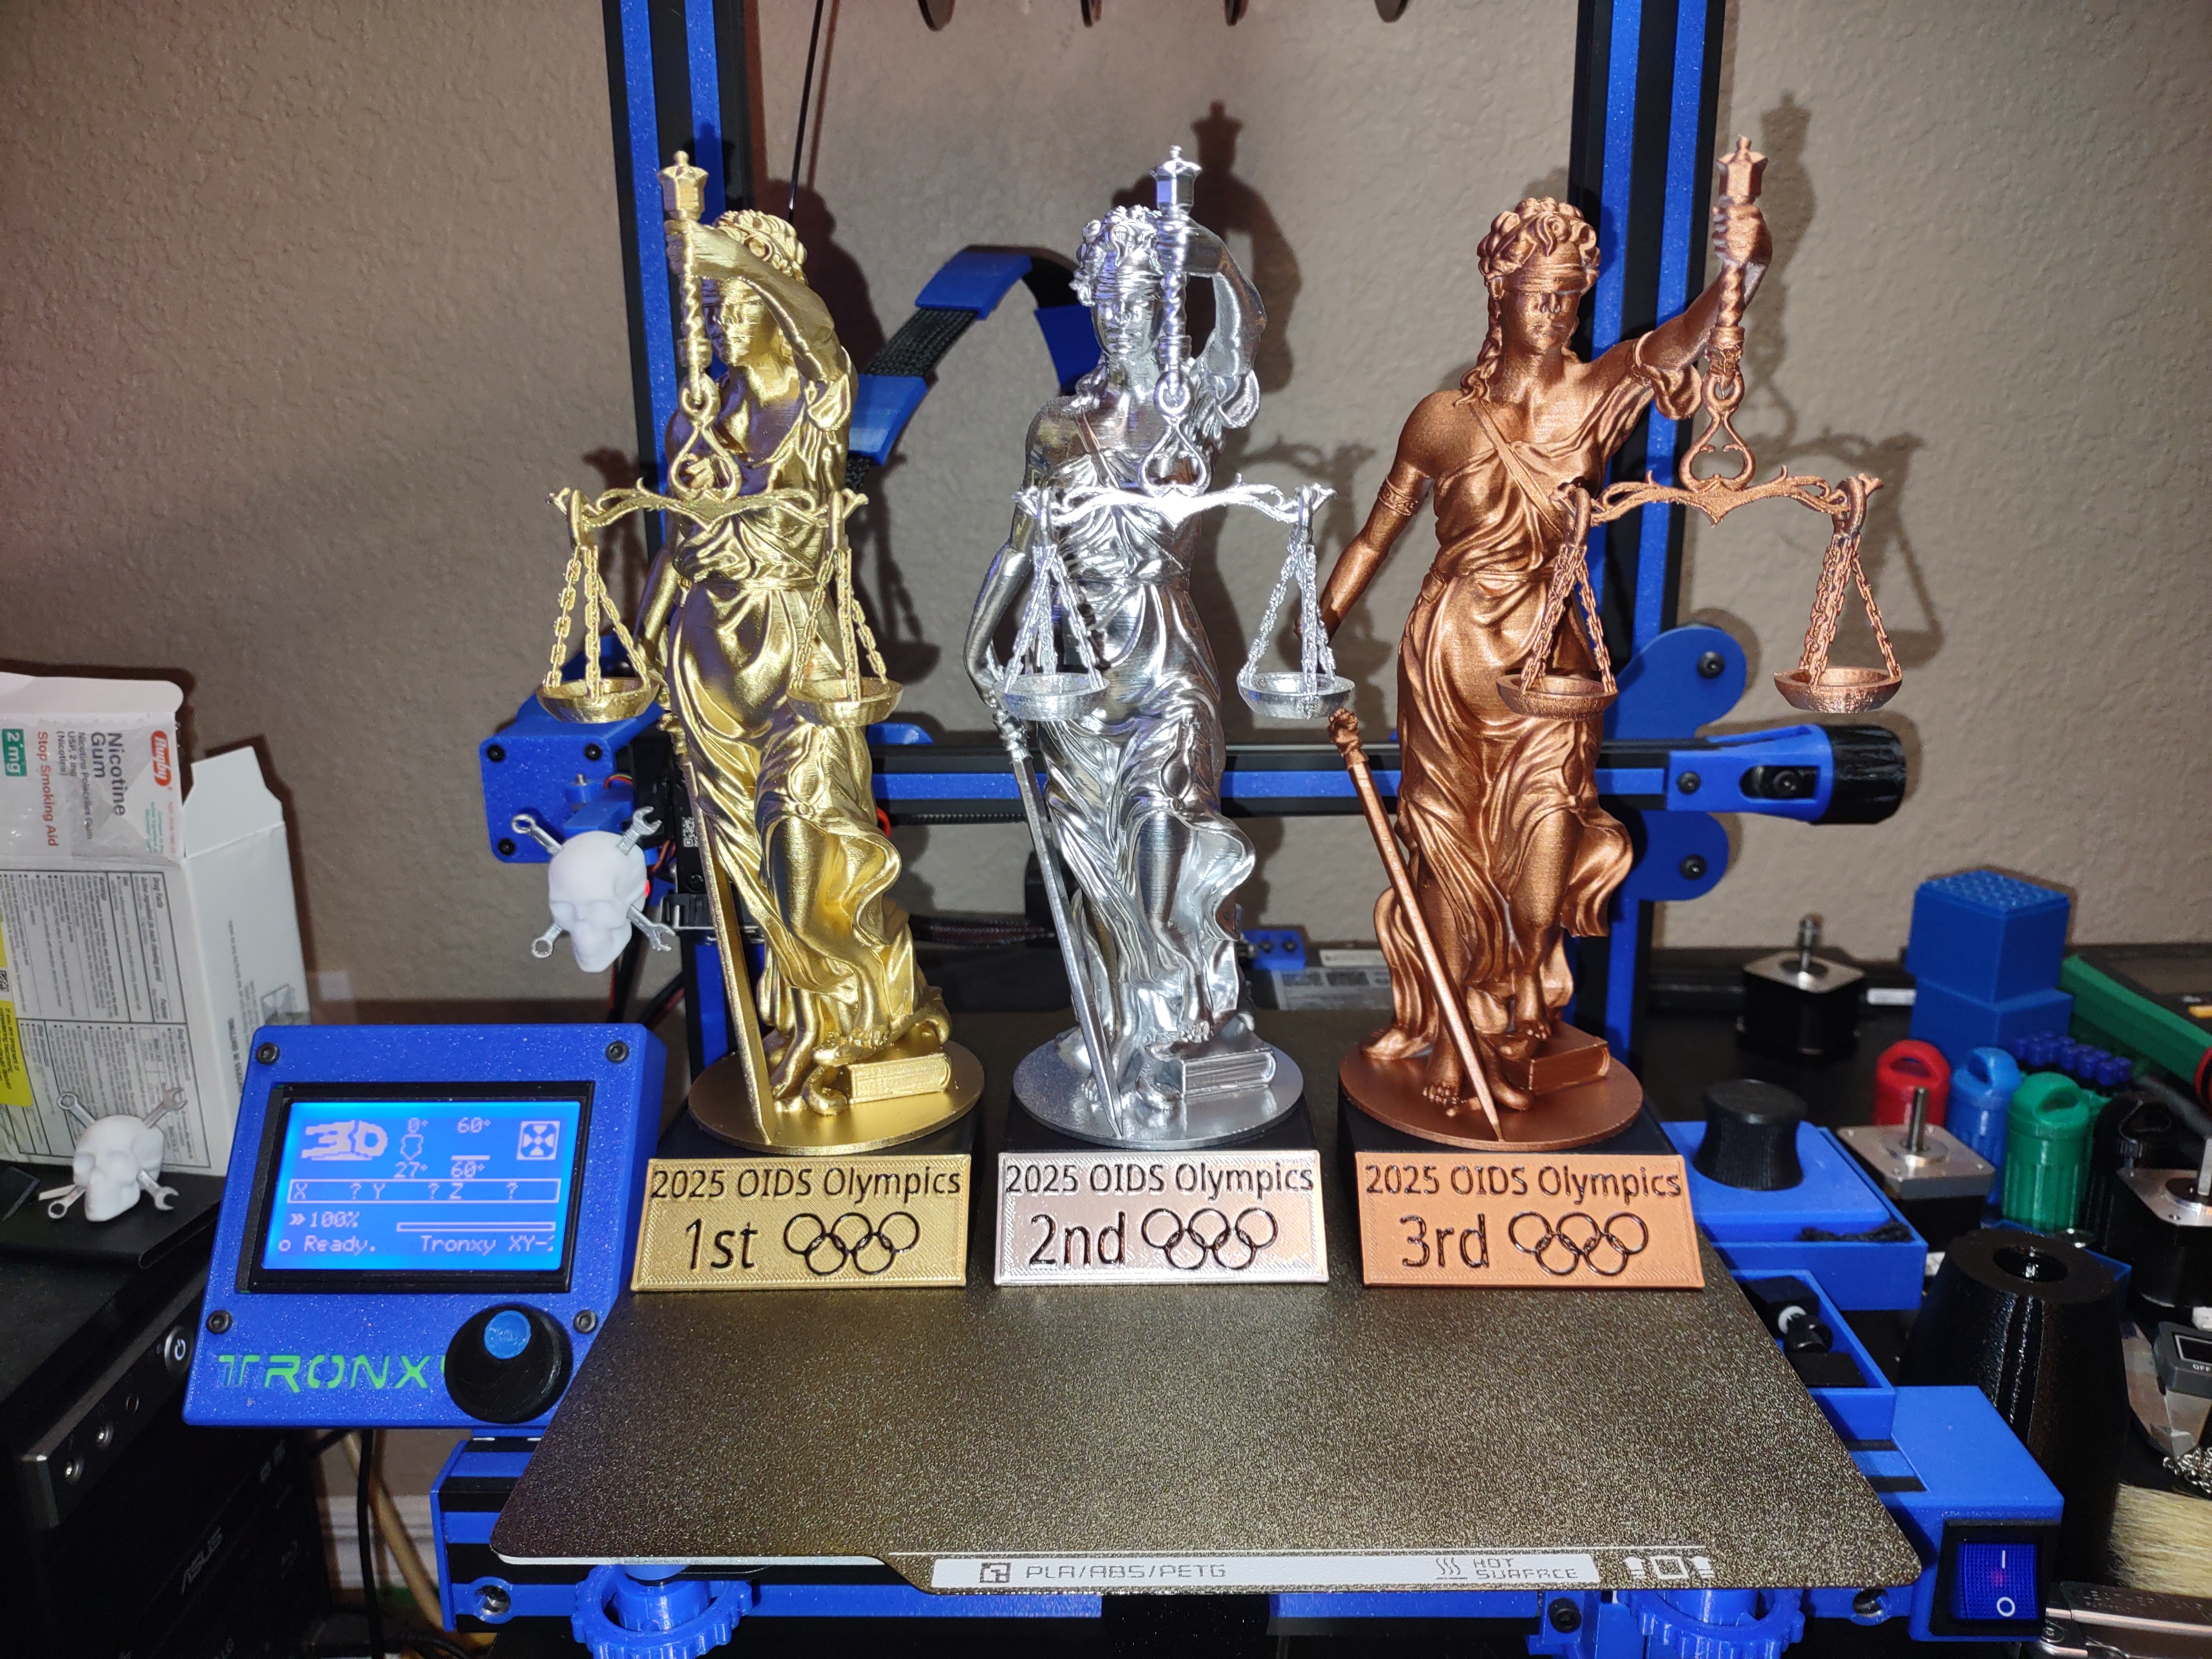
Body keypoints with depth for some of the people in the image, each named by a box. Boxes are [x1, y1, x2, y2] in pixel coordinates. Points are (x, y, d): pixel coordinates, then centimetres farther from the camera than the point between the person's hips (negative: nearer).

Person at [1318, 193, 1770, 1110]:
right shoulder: (1446, 418, -3)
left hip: (1547, 654, 0)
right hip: (1451, 649, 0)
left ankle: (1517, 1033, 20)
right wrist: (1318, 630, 2)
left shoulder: (1597, 396, -4)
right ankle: (1446, 1036, 28)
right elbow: (1375, 537, 5)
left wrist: (1741, 268, -44)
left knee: (1543, 854, -2)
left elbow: (1676, 342, -25)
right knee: (1451, 853, 10)